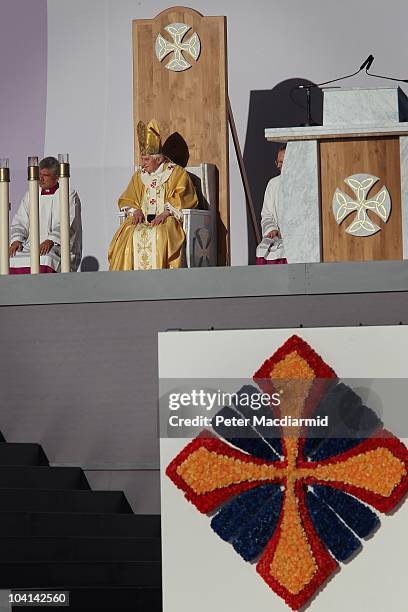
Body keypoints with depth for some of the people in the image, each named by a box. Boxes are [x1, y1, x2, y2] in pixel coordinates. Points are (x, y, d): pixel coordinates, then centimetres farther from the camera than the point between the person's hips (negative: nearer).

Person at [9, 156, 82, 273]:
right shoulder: (30, 195, 19)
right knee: (11, 258, -25)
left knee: (44, 259, -38)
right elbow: (19, 222, 14)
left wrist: (50, 241, -26)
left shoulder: (69, 196, 3)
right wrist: (16, 240, -7)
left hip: (58, 245, -4)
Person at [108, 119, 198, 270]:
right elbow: (126, 200, 18)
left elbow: (182, 198, -4)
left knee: (158, 235, -38)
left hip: (168, 220, -4)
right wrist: (136, 211, -4)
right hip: (143, 219, 4)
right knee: (126, 235, -28)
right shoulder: (139, 175, 21)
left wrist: (165, 213, -19)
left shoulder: (176, 172, 7)